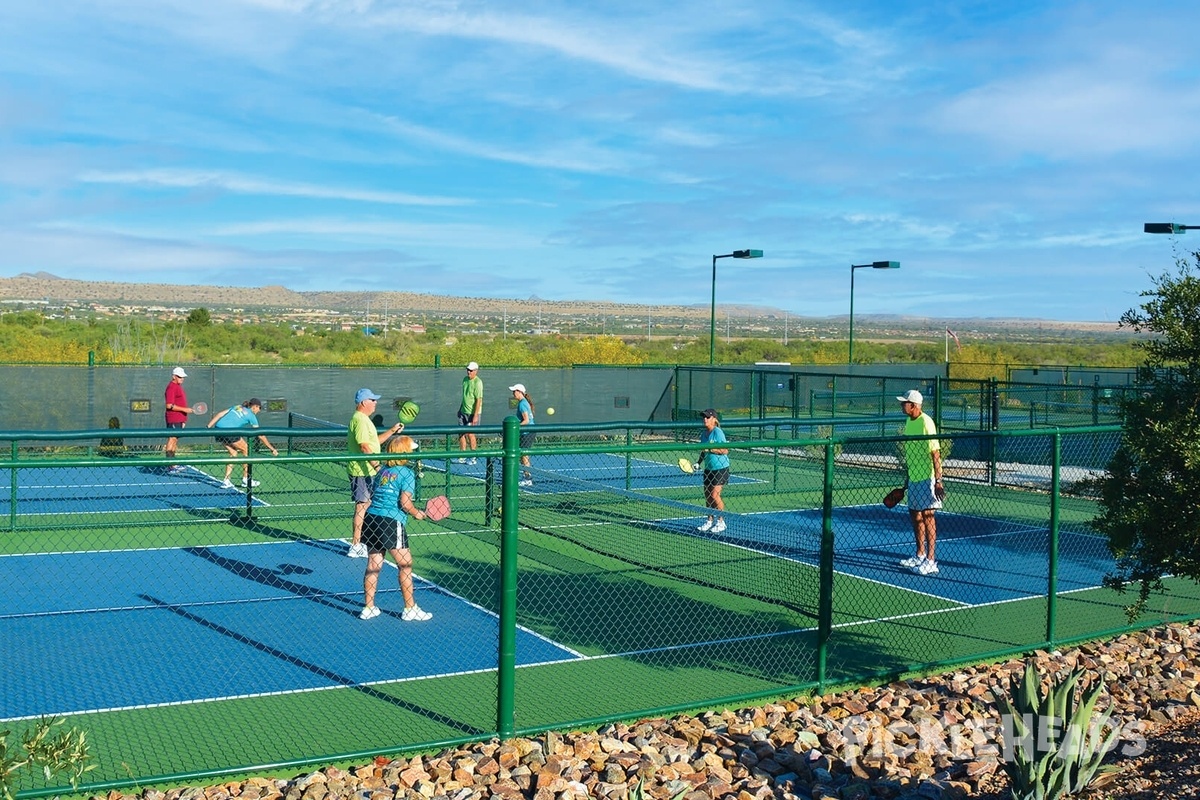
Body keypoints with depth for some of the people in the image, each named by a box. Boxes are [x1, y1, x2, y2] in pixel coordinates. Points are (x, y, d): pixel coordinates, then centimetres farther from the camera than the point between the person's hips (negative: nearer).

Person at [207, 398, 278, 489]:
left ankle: (226, 481, 18)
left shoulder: (236, 407, 25)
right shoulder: (251, 416, 8)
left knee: (233, 452, 21)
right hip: (228, 431, -7)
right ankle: (246, 480, 16)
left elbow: (219, 414, 14)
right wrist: (272, 448, 13)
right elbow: (260, 436, 8)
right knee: (246, 451, 12)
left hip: (218, 428, 7)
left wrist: (208, 427, 11)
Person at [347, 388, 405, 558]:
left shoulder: (364, 419, 18)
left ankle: (359, 543, 22)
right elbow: (364, 446, -24)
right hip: (362, 471, -11)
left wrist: (392, 431, 22)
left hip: (366, 471, 11)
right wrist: (377, 465, -28)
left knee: (364, 508, 15)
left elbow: (374, 441, 27)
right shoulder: (360, 420, -16)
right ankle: (355, 547, -2)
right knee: (361, 508, -7)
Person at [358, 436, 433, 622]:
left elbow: (373, 496, 17)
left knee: (373, 565, 13)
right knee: (405, 565, 3)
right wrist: (417, 513, 5)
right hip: (391, 523, -7)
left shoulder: (382, 471, 16)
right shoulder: (406, 473, -5)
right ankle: (410, 609, 7)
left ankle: (368, 608, 18)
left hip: (371, 519, 7)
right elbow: (405, 503, -12)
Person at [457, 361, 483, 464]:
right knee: (461, 433, 8)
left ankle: (473, 458, 7)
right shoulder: (465, 379, 10)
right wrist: (460, 409, 22)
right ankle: (462, 457, 17)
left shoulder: (478, 382, -15)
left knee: (470, 434, -4)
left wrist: (475, 416, -23)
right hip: (463, 412, 8)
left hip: (472, 413, -8)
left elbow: (479, 400, -19)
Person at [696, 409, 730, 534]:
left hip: (720, 468, -7)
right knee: (707, 495, 7)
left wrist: (710, 449, -23)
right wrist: (699, 463, 6)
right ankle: (710, 520, 19)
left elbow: (725, 450, -17)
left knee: (715, 495, -10)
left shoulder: (718, 432, -14)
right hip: (708, 468, 7)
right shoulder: (704, 434, 9)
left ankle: (721, 522, 1)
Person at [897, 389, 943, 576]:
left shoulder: (926, 422, -16)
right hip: (913, 477, 9)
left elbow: (935, 453, -18)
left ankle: (931, 561, -2)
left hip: (926, 477, -9)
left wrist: (938, 480, -21)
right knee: (915, 515, 15)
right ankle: (920, 555, 27)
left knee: (927, 516, -6)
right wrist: (907, 478, 21)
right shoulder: (909, 422, 11)